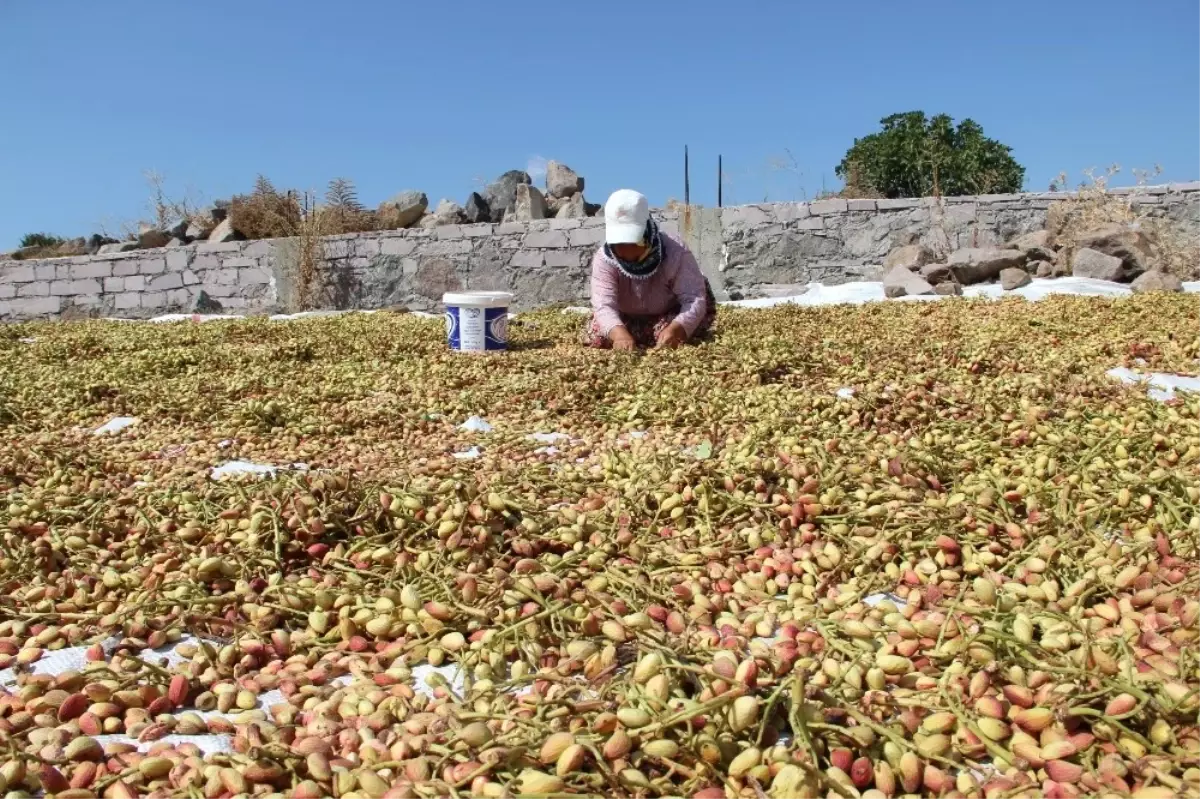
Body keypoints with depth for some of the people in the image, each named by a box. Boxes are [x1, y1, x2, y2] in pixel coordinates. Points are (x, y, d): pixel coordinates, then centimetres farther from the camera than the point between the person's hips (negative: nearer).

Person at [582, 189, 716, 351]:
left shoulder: (676, 253, -31)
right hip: (626, 322, 2)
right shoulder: (603, 259, -27)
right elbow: (604, 305, -39)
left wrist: (674, 330, -60)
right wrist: (619, 334, -63)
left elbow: (694, 299, -38)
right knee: (595, 333, -22)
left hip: (672, 318, -2)